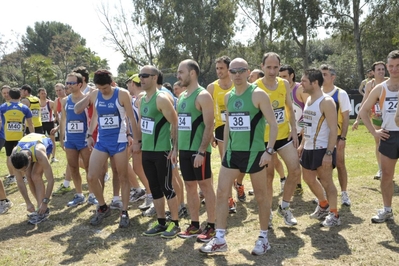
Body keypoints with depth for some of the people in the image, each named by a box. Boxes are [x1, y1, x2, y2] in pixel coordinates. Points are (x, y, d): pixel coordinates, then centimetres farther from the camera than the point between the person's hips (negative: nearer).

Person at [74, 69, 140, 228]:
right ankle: (103, 207, 18)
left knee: (123, 178, 4)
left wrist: (136, 141, -7)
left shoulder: (122, 94, -10)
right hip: (101, 142, 4)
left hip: (119, 141, -4)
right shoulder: (94, 95, 2)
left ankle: (124, 212, 16)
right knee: (91, 177, -3)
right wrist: (89, 135, 9)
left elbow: (131, 118, -5)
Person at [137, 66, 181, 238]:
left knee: (166, 188, 0)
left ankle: (175, 224, 13)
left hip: (162, 151, -8)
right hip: (146, 151, 8)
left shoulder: (162, 98, -13)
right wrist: (139, 142, 18)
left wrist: (175, 148, -18)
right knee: (155, 188, 13)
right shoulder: (141, 100, 12)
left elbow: (175, 124, -15)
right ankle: (161, 223, 23)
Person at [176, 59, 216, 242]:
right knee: (190, 187, 12)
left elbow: (209, 126, -17)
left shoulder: (203, 96, -12)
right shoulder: (181, 97, 13)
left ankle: (211, 227, 10)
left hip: (198, 150, -8)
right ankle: (194, 225, 22)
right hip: (184, 150, 8)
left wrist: (201, 151, -21)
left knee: (205, 186, 0)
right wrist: (176, 148, 15)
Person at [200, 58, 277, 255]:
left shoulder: (258, 94, -10)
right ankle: (220, 240, 12)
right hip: (232, 152, 6)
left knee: (260, 196, 7)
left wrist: (269, 150, -19)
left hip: (254, 153, -6)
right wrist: (224, 150, 16)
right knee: (221, 193, 3)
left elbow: (273, 124, -11)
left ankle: (263, 238, 23)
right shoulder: (228, 97, 9)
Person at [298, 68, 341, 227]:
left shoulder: (326, 102, -16)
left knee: (326, 181, 0)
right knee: (308, 179, 18)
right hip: (309, 149, 9)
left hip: (322, 149, -9)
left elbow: (333, 129, -20)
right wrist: (302, 144, 17)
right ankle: (324, 205, 40)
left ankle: (334, 215, 15)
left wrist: (329, 153, -24)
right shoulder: (308, 99, 10)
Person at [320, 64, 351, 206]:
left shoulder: (341, 94, -8)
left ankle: (344, 193, 15)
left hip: (336, 135, -3)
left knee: (340, 164, 3)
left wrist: (343, 137, -14)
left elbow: (346, 118, -8)